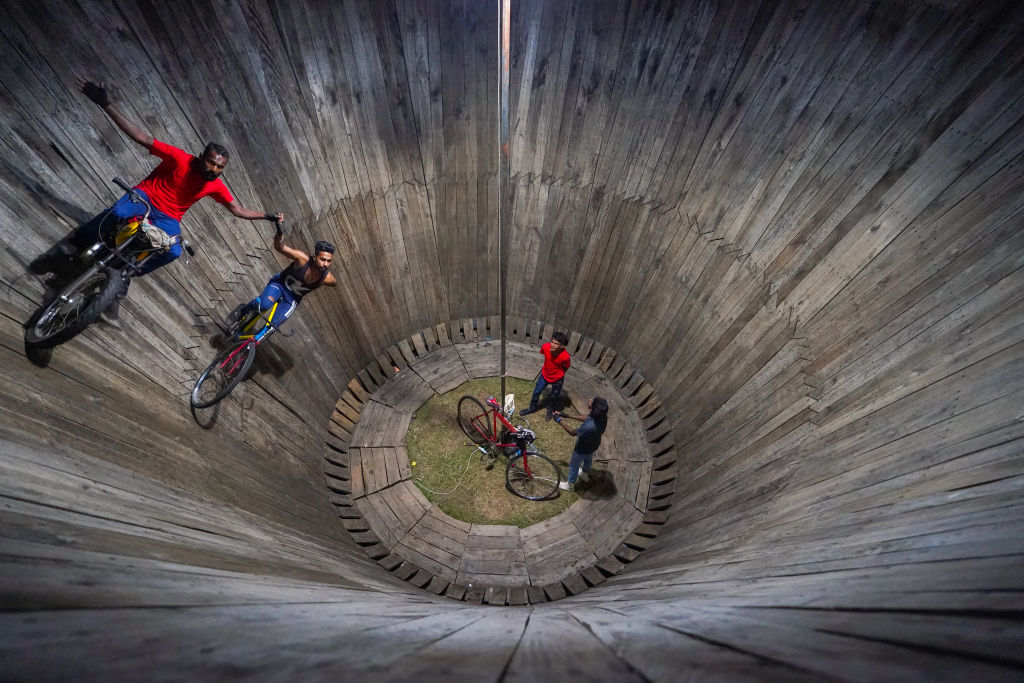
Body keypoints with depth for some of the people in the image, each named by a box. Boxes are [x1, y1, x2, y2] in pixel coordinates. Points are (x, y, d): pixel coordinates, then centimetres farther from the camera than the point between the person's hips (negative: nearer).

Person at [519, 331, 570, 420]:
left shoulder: (565, 356, -37)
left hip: (557, 379, -2)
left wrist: (559, 374, 4)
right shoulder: (545, 347, -29)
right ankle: (532, 408, 43)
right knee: (536, 392, 16)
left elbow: (566, 367, -13)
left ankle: (550, 410, 50)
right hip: (545, 375, 2)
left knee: (554, 396, 20)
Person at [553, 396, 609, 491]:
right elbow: (586, 417, -5)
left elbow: (572, 432, -29)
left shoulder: (589, 427, -47)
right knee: (588, 459, 36)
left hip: (583, 449, -6)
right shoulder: (602, 416, -25)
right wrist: (567, 416, -2)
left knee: (574, 466, 23)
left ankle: (569, 485, 51)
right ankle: (584, 475, 66)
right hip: (594, 445, 6)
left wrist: (560, 421, -18)